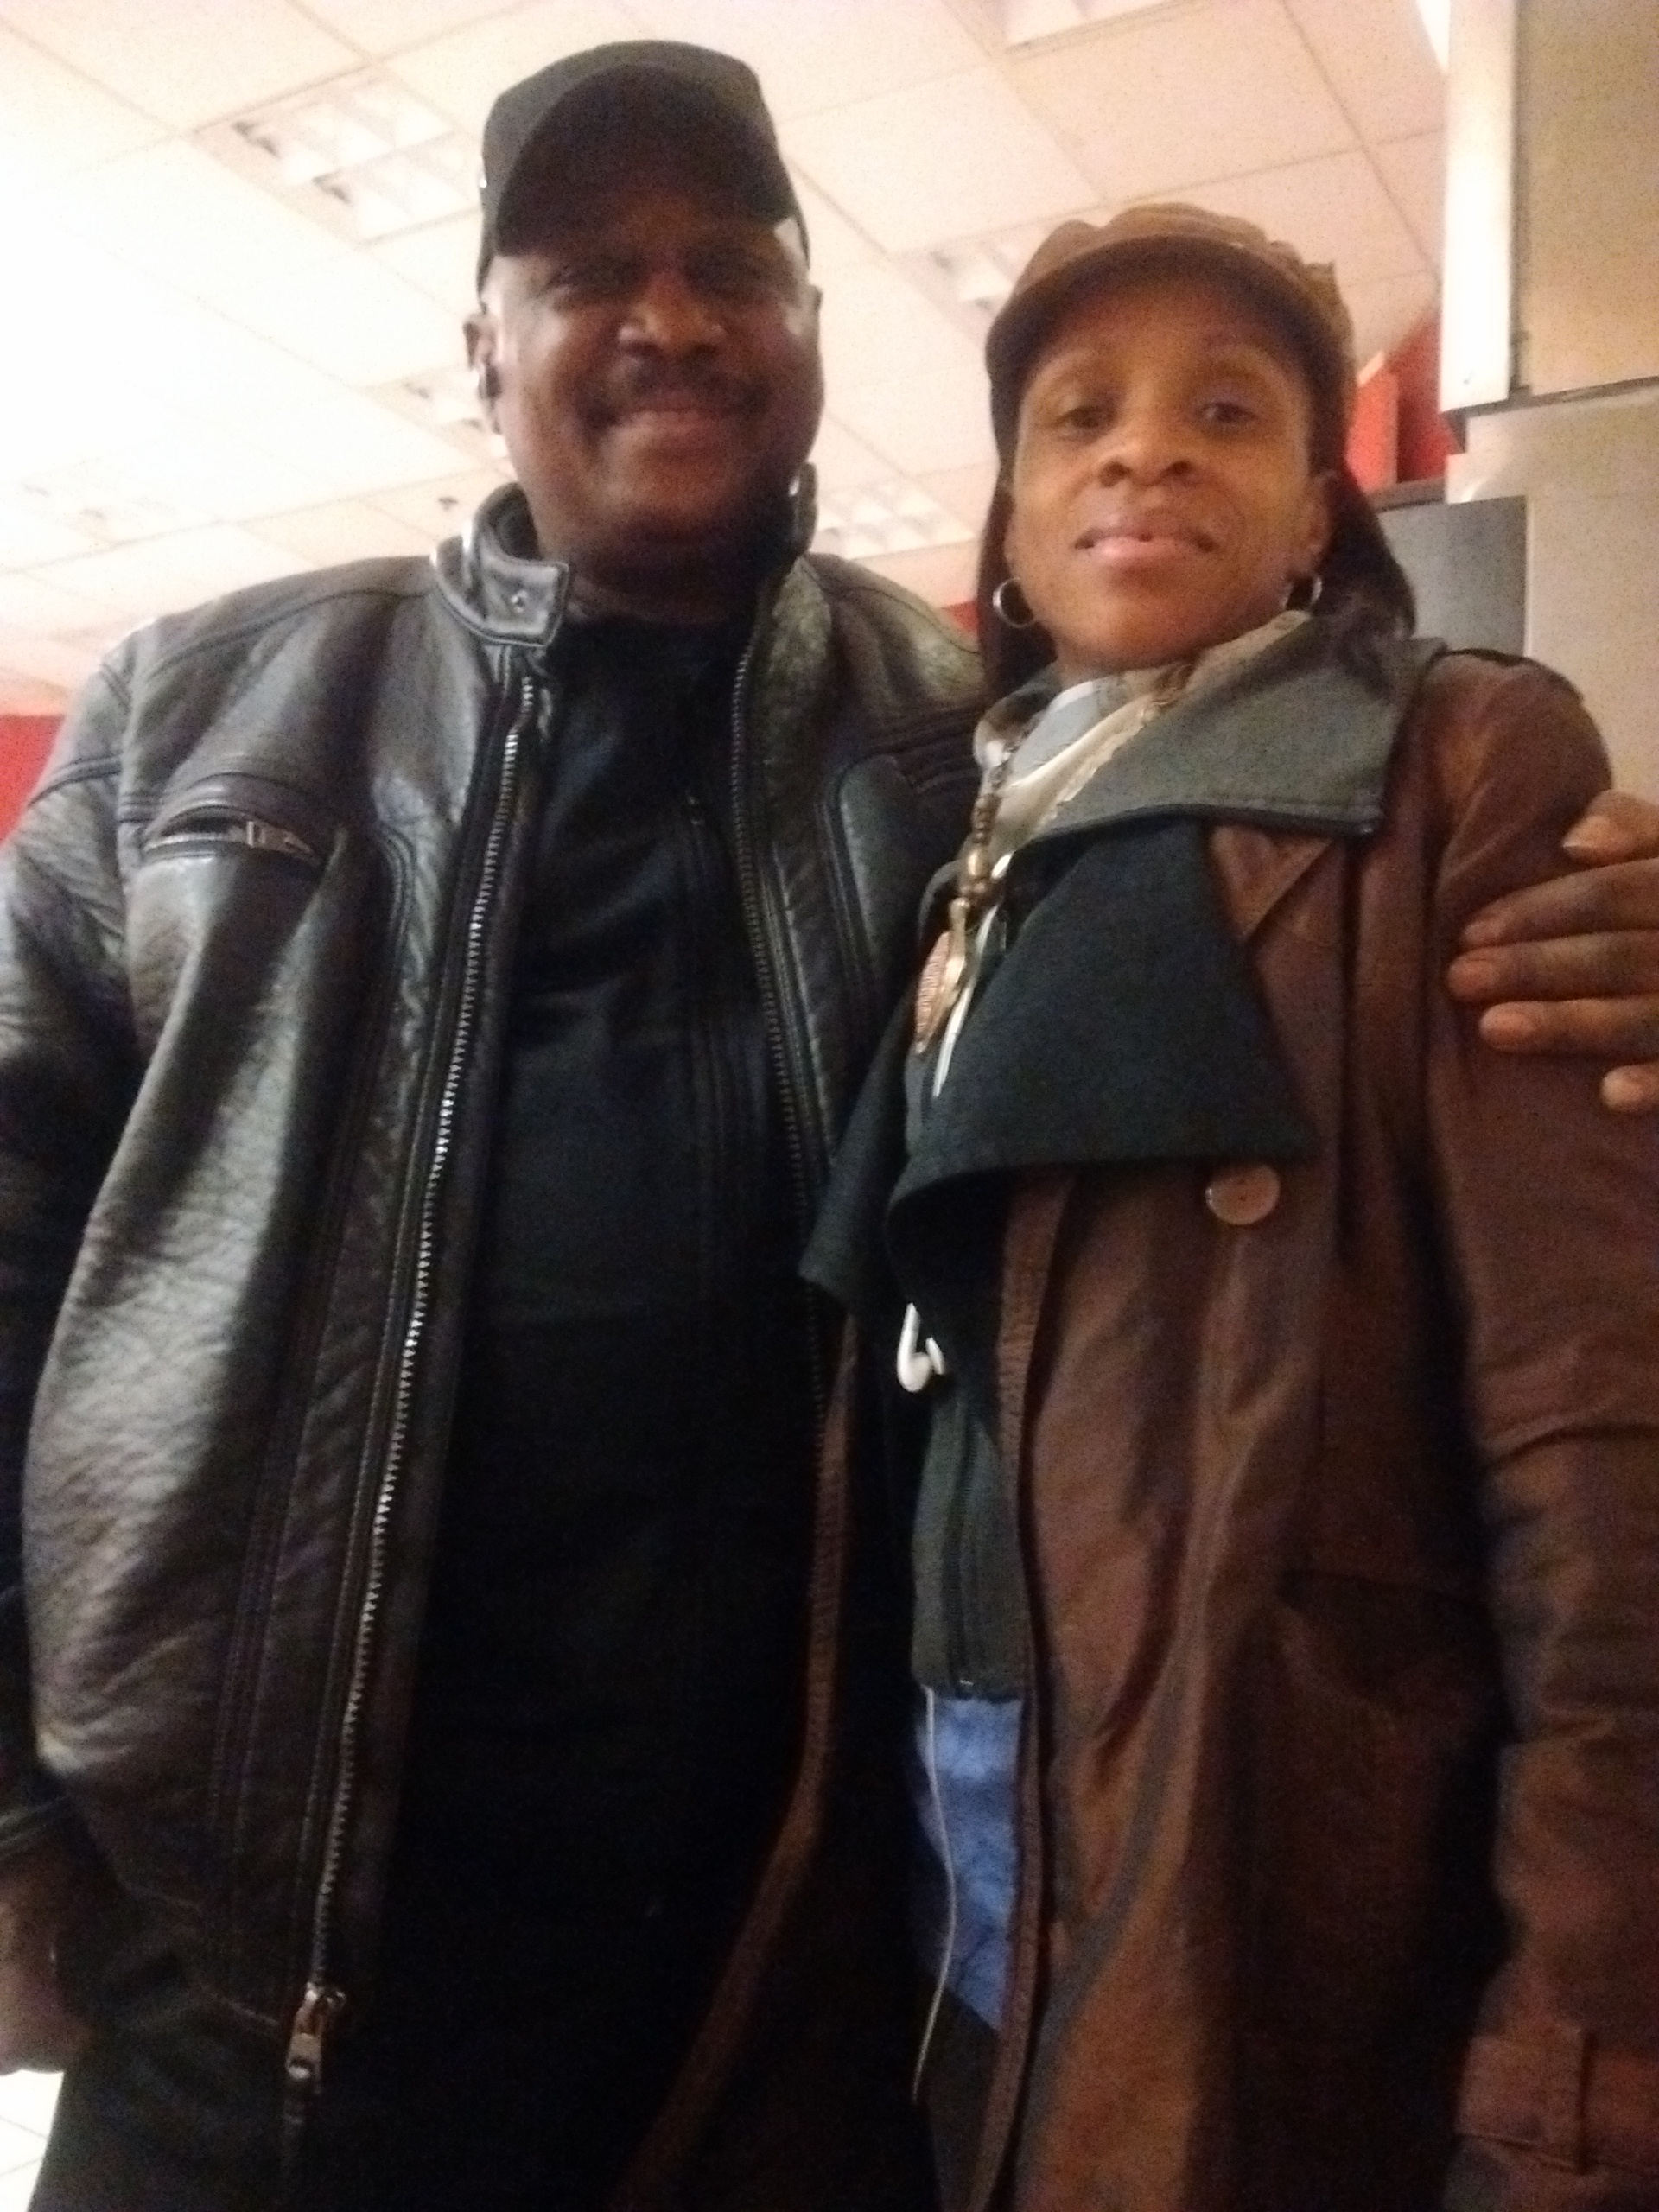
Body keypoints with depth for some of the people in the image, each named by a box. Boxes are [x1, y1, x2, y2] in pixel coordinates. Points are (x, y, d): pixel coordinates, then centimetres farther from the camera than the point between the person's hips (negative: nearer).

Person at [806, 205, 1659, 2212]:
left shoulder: (1457, 767, -5)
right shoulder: (992, 845, 13)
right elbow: (913, 1390, 12)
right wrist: (884, 1797, 10)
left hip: (1279, 1863, -6)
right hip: (966, 1834, 6)